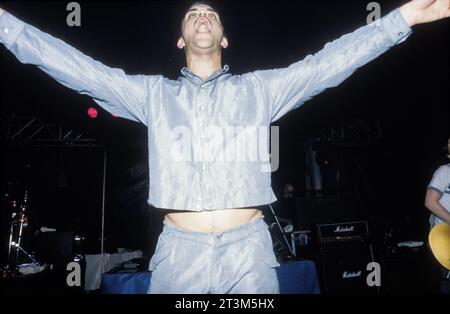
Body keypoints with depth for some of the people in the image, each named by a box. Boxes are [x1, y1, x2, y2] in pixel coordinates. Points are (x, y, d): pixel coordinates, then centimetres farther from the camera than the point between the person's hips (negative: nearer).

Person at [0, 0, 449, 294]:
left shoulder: (259, 88, 9)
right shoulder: (153, 93, 10)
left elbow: (327, 63, 3)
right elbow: (79, 69, 6)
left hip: (247, 250, 0)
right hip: (178, 251, 1)